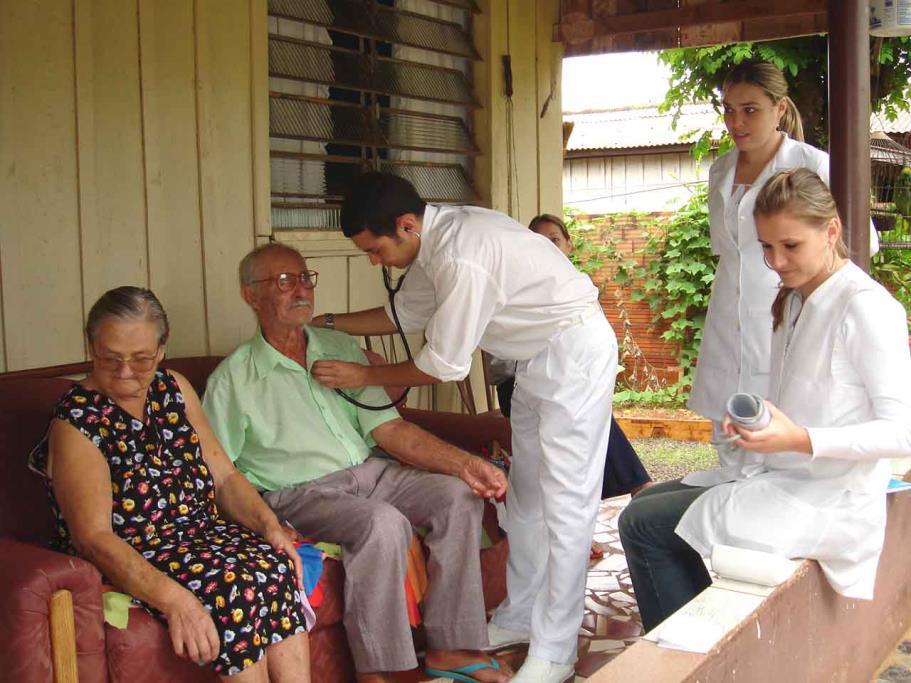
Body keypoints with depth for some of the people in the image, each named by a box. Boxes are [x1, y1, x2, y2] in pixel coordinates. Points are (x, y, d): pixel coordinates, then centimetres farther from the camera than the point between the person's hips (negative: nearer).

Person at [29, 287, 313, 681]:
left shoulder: (174, 389, 10)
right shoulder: (77, 422, -10)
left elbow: (224, 477, 10)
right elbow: (94, 537, -19)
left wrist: (269, 526, -10)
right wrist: (172, 597, -33)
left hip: (203, 530, 6)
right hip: (129, 558, -6)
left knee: (277, 566, -25)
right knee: (238, 588, -31)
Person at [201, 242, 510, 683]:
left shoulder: (340, 347, 11)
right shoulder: (233, 379, -2)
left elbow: (388, 428, 6)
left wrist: (464, 463, -8)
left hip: (369, 470, 6)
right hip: (299, 492, -5)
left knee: (457, 496, -15)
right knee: (383, 522, -32)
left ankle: (449, 647, -9)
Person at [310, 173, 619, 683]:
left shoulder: (462, 257, -31)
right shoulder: (431, 243, -2)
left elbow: (445, 366, -23)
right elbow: (405, 315, 14)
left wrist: (365, 376, -11)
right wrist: (327, 322, 9)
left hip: (576, 352, -10)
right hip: (538, 356, 10)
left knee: (565, 503, -5)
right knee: (525, 495, 16)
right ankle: (521, 618, 30)